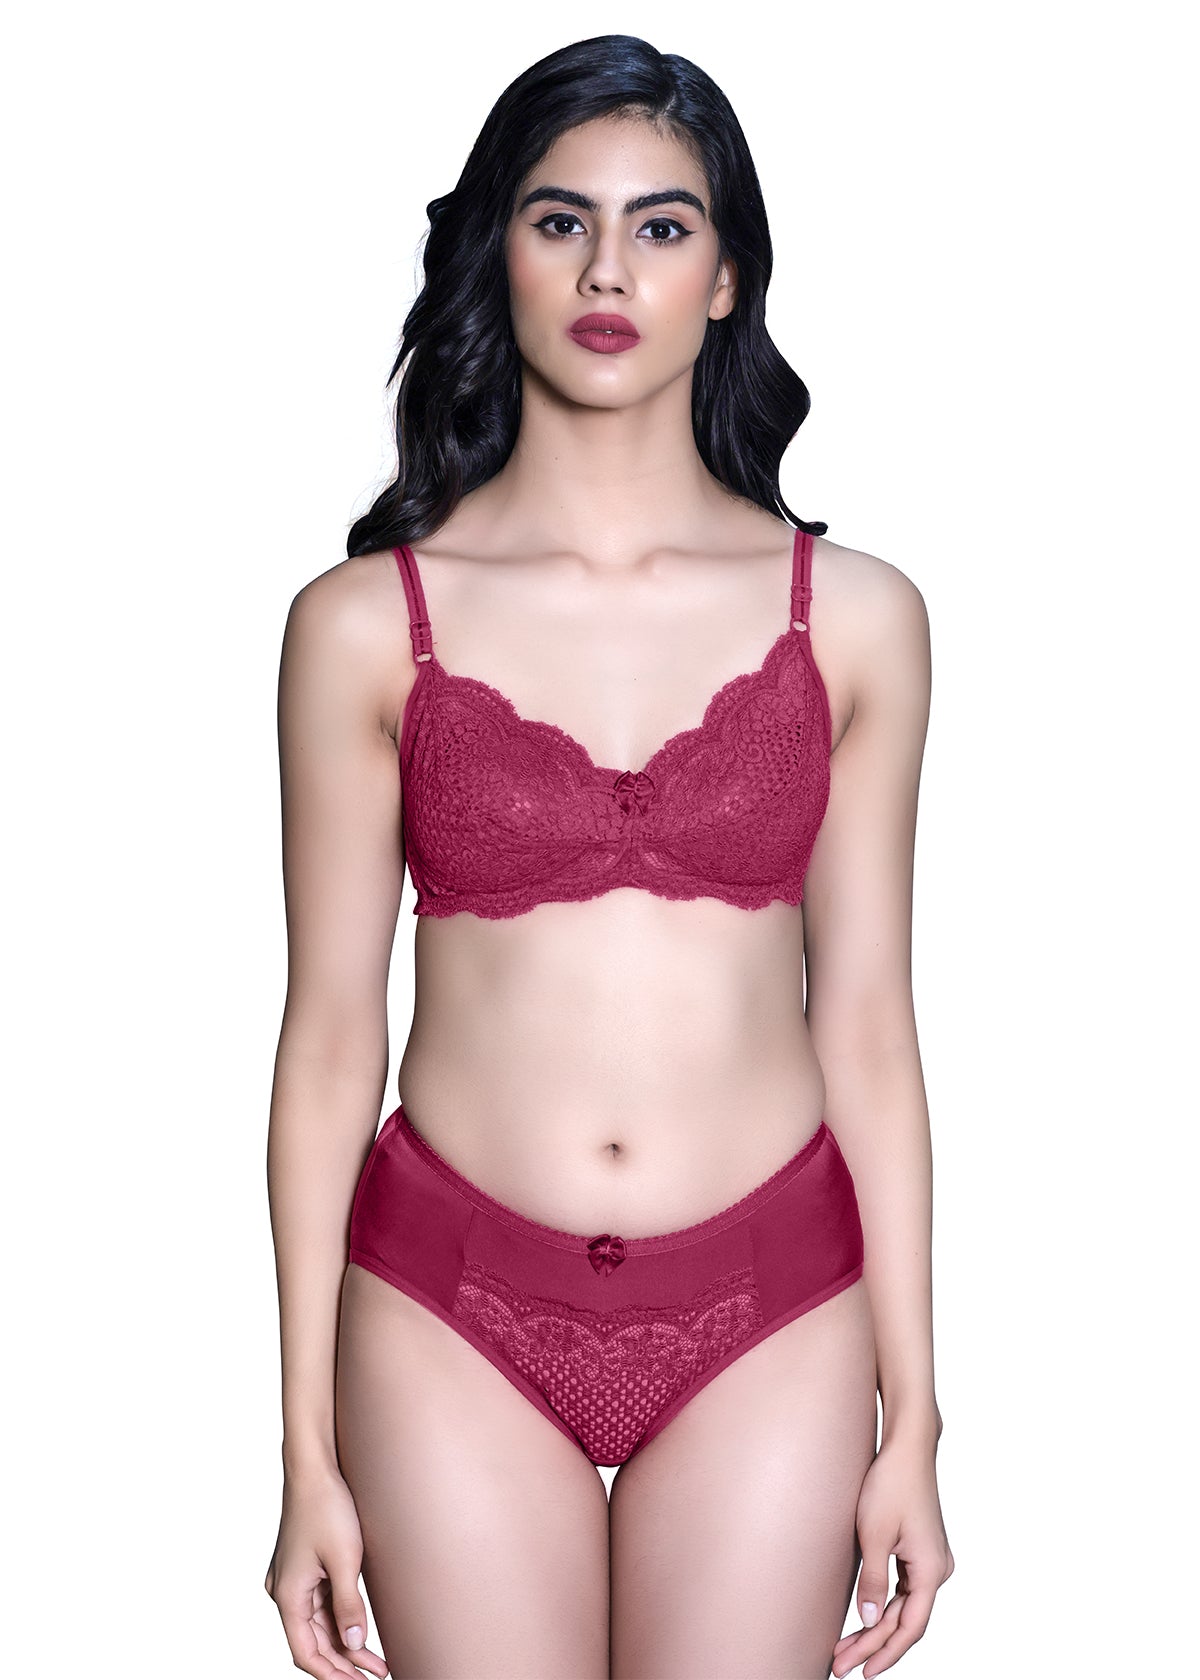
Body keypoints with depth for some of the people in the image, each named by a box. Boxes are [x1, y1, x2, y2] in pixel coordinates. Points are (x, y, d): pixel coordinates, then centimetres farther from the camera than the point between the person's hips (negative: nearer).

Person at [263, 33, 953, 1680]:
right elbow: (331, 1035, -1)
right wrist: (309, 1456, 0)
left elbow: (866, 1022, 3)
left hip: (768, 1313, 1)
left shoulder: (851, 616, 0)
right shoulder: (366, 622, -3)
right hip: (454, 1311, -1)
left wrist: (912, 1420, 4)